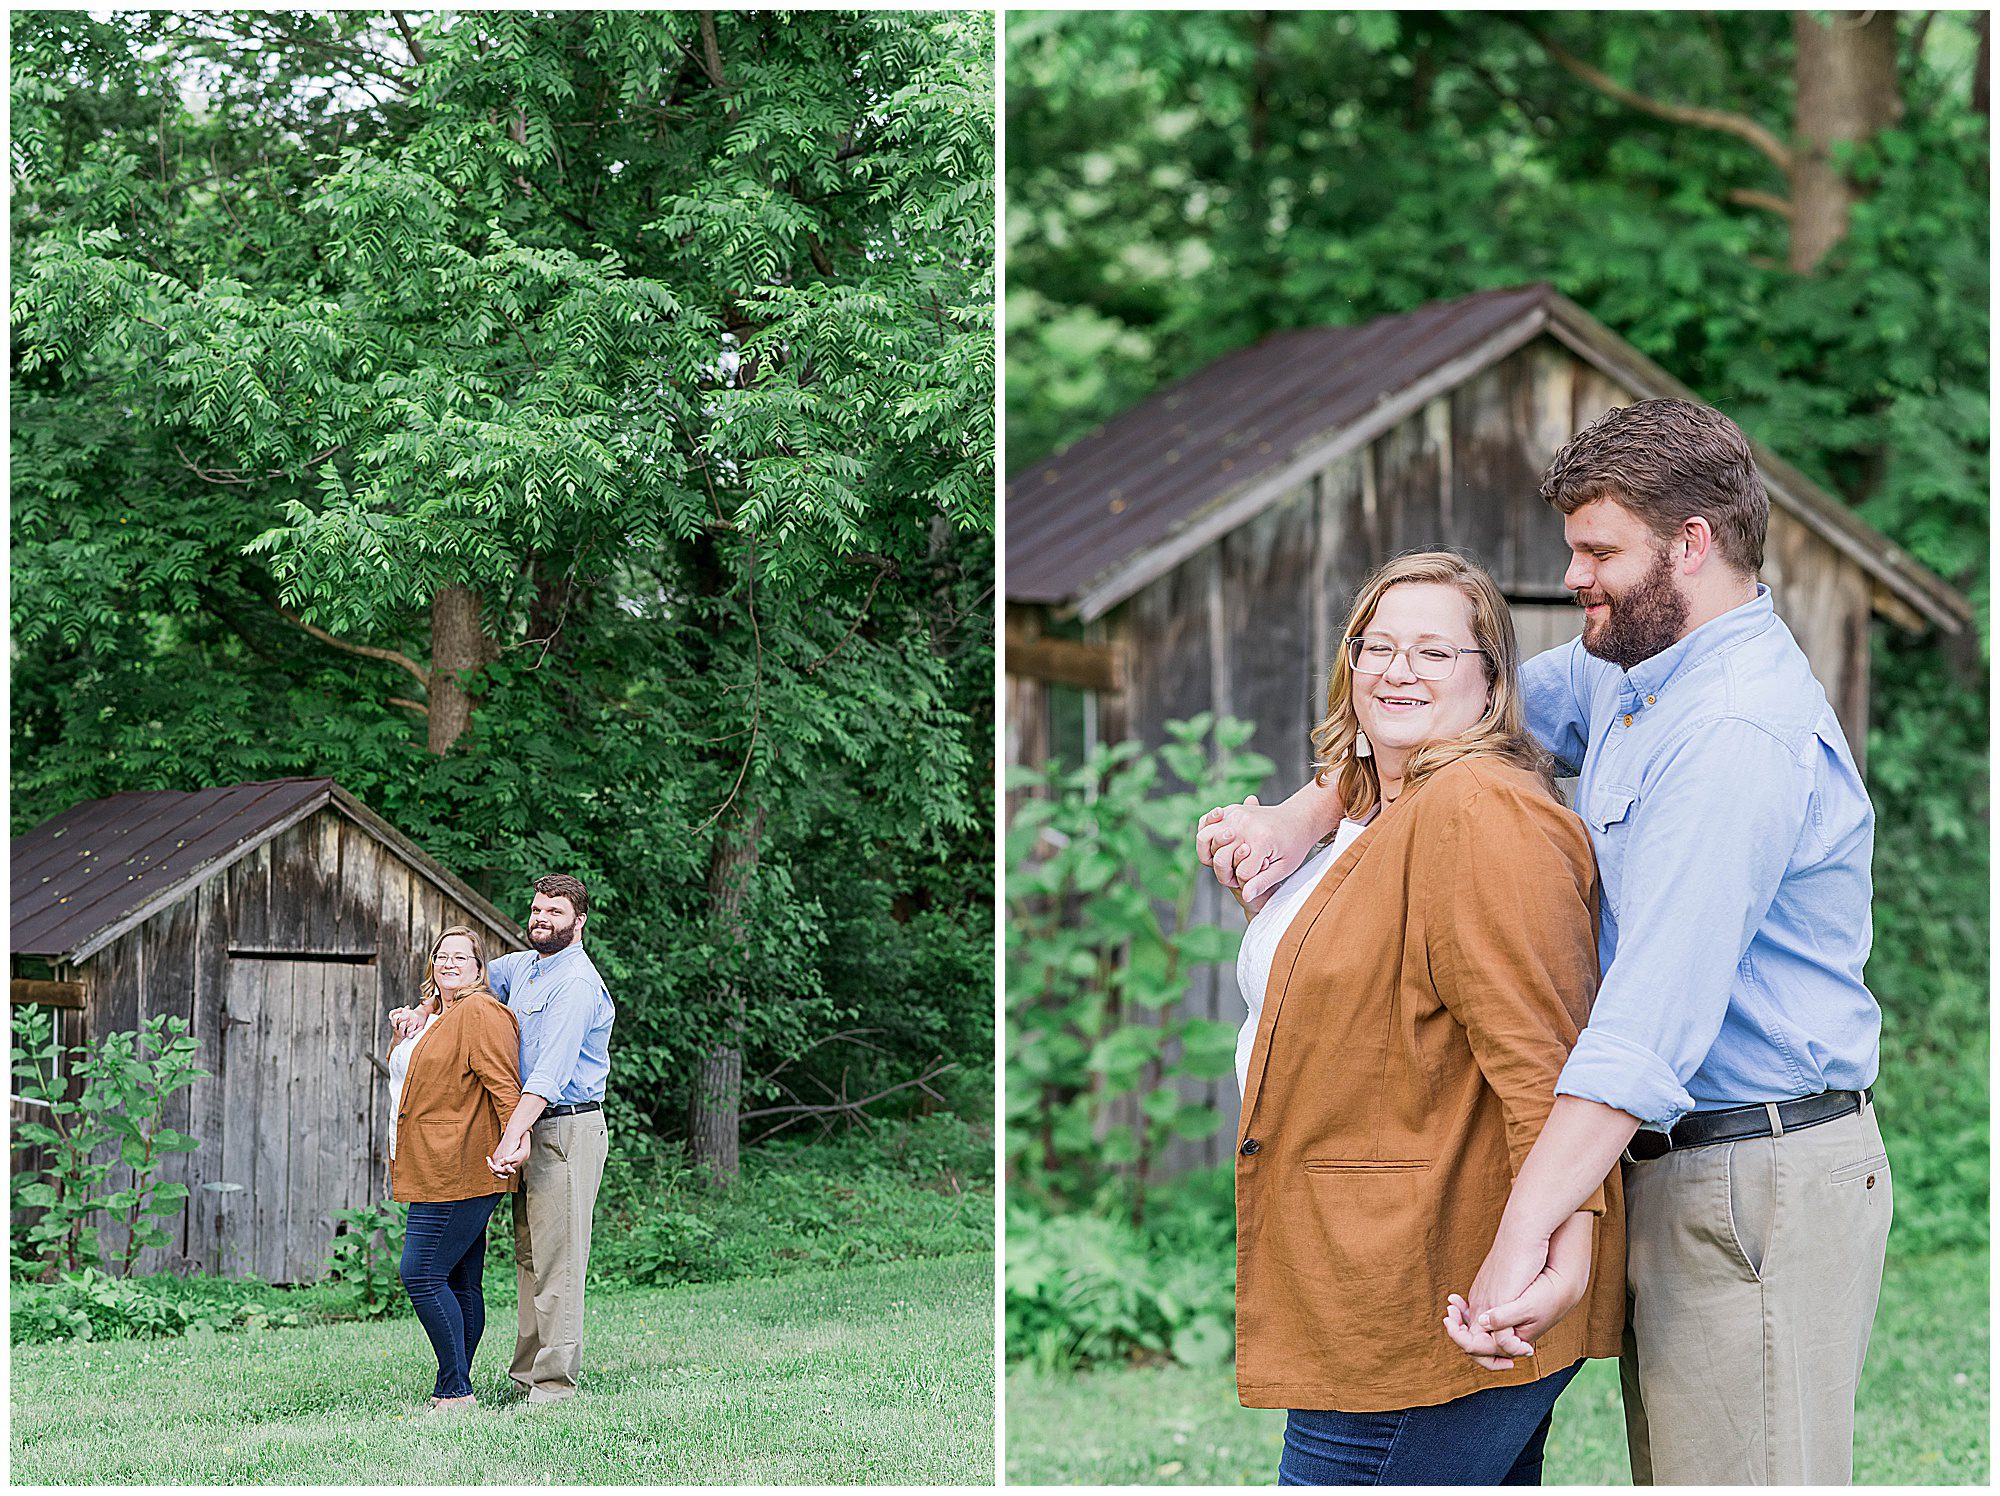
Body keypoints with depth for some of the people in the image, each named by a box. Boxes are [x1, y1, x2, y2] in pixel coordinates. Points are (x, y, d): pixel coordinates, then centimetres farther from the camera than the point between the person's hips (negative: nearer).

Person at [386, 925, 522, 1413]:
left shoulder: (480, 1013, -8)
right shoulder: (428, 1019, 22)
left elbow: (502, 1083, -18)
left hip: (458, 1168, -10)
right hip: (434, 1171, 10)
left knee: (422, 1274, -14)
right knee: (459, 1283, 9)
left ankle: (455, 1391, -11)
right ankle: (452, 1390, 10)